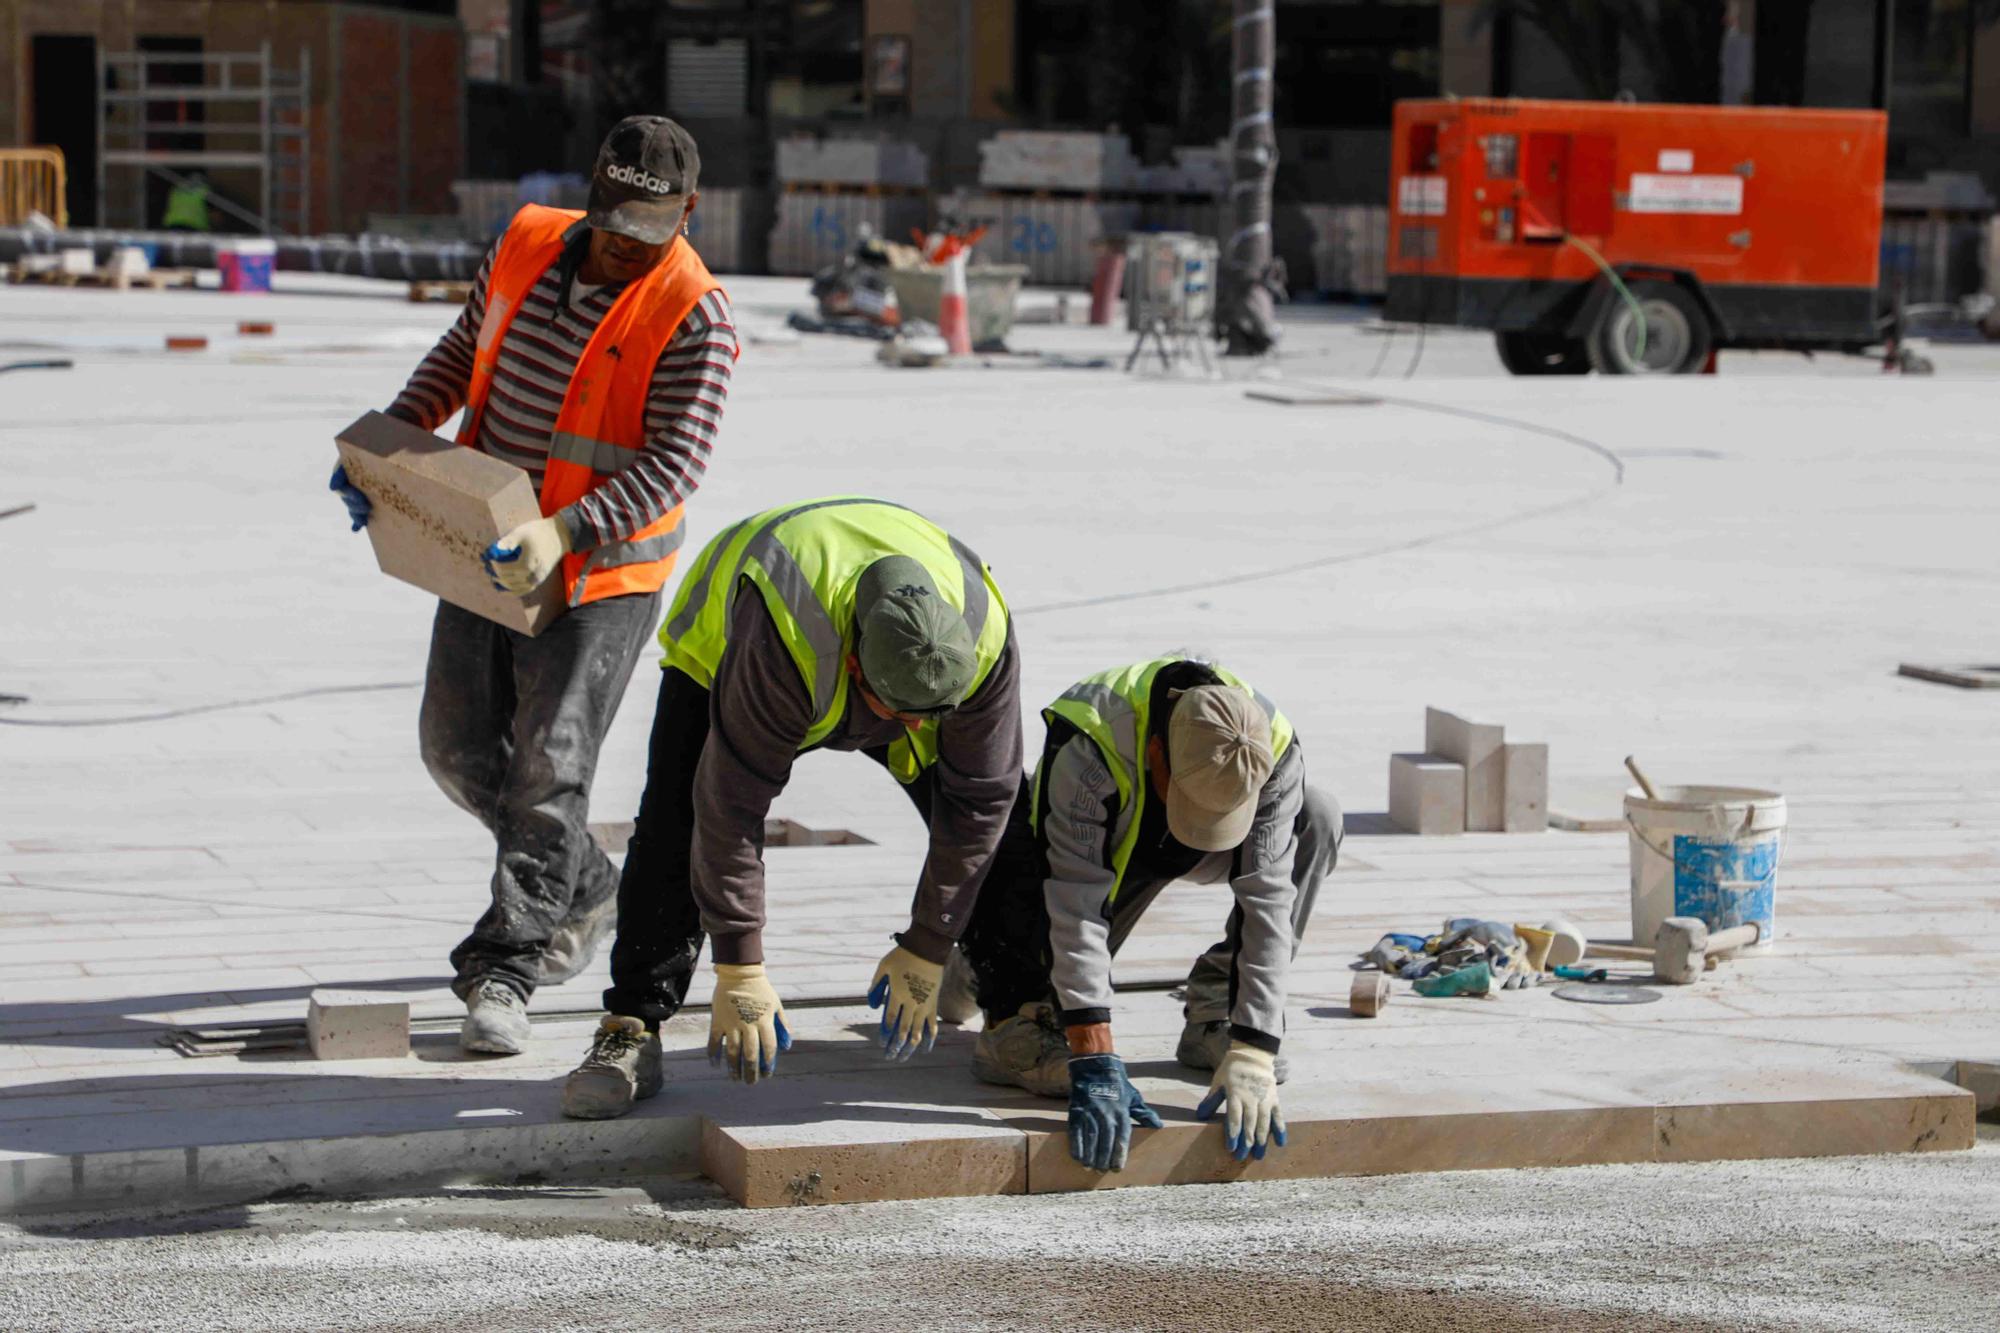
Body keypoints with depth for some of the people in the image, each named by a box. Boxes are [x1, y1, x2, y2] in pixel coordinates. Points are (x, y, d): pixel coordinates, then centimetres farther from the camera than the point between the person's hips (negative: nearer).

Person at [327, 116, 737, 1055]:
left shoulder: (694, 315, -16)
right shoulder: (528, 245, 2)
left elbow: (674, 464, -21)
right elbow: (464, 351, 16)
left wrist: (564, 534, -33)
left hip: (600, 572, -6)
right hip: (489, 550, 7)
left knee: (547, 766, -10)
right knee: (457, 745, 10)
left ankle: (504, 973, -7)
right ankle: (584, 890, 30)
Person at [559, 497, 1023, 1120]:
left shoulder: (985, 634, -37)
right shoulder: (779, 645, -48)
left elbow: (978, 801, -25)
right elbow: (734, 806, -39)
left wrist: (927, 951, -20)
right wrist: (739, 970, -34)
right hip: (723, 642, -3)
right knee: (677, 828, -24)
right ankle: (630, 1032, -16)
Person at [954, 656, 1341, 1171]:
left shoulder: (1274, 749, -32)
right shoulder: (1086, 747, -41)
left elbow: (1268, 902, -33)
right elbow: (1075, 910, -43)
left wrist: (1251, 1056, -39)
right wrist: (1096, 1066, -48)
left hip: (1191, 859, 4)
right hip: (1092, 849, -4)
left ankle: (1214, 1018, -13)